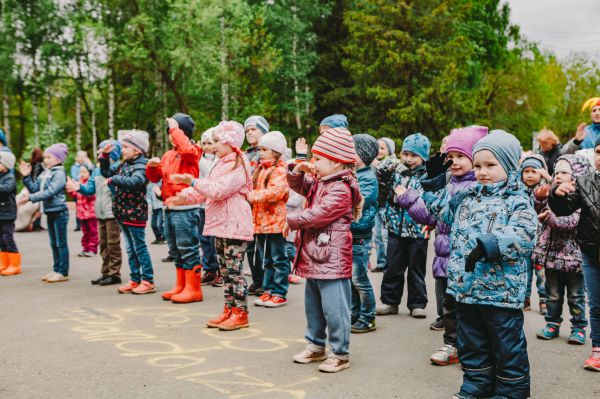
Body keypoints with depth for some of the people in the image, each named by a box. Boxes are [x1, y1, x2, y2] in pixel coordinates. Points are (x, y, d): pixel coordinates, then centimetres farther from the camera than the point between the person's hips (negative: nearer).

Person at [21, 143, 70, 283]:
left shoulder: (59, 173, -12)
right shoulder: (44, 174, 12)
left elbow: (50, 192, -22)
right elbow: (35, 188, 9)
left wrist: (31, 197, -25)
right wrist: (26, 177, 0)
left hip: (59, 212, -8)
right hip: (50, 212, 8)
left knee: (61, 243, -3)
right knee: (54, 243, 14)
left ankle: (63, 273, 2)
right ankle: (56, 270, 22)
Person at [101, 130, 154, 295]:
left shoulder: (141, 166, -13)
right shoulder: (123, 165, 12)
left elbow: (135, 181, -31)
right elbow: (106, 172, 24)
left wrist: (113, 179, -24)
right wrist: (105, 155, 11)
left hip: (135, 213, -8)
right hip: (123, 213, 8)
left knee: (140, 248, -3)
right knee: (130, 249, 13)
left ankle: (148, 281, 4)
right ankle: (135, 280, 21)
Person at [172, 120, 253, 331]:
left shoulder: (237, 166, -12)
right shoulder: (221, 164, 19)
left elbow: (218, 190, -23)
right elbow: (204, 191, 19)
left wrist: (192, 182, -25)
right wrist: (183, 197, 4)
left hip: (234, 226, -10)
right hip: (220, 226, 10)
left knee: (234, 270, -6)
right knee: (224, 271, 13)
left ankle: (240, 314, 2)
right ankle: (229, 310, 20)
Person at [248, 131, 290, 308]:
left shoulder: (281, 170, -12)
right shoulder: (260, 170, 16)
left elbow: (275, 192, -23)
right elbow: (251, 187, 21)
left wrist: (252, 196, -20)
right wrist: (246, 194, -1)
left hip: (275, 221, -8)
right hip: (260, 221, 8)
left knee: (279, 259, 1)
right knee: (267, 260, 15)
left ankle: (280, 293, 6)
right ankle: (268, 290, 24)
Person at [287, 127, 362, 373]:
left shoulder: (340, 189, -19)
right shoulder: (318, 182, 11)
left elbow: (317, 215, -24)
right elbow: (298, 186, 26)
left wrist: (292, 221, -10)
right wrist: (297, 170, 4)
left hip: (332, 259, -10)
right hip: (314, 257, 10)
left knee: (333, 307, -3)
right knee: (313, 305, 19)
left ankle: (340, 354, 9)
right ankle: (316, 346, 33)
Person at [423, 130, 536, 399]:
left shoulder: (517, 200, -9)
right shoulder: (468, 198, 12)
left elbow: (522, 235, -24)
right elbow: (442, 209, 27)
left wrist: (488, 245, -34)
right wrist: (435, 180, 19)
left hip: (500, 290, -7)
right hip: (466, 286, 7)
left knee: (506, 344, 6)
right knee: (470, 342, 17)